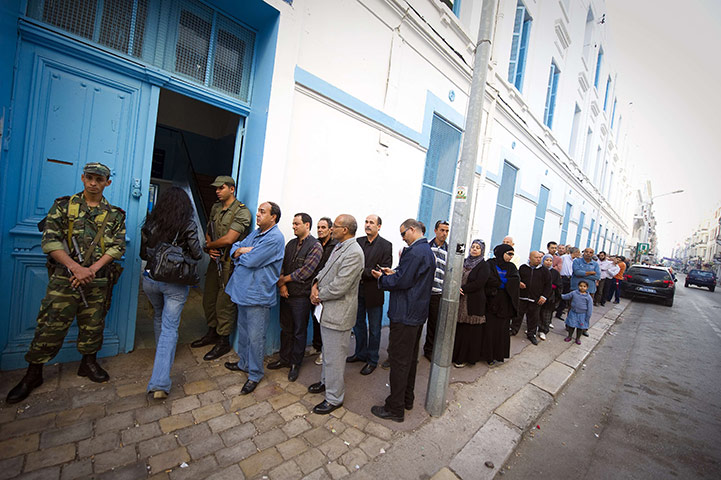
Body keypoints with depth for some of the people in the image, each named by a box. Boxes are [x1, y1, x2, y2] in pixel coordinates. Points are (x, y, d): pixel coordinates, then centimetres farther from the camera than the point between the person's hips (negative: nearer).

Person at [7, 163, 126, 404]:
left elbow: (117, 246, -1)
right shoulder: (63, 205, 4)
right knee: (50, 327, 3)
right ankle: (33, 374, 23)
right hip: (64, 278, -1)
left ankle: (89, 363, 30)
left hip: (98, 282, 1)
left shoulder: (114, 215, 5)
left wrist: (92, 269, -13)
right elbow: (50, 241, -4)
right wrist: (76, 267, -16)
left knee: (93, 326, 11)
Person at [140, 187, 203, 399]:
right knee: (170, 328, 0)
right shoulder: (188, 226, -13)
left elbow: (143, 254, 6)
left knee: (158, 316, 29)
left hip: (151, 279, 4)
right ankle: (160, 383, -2)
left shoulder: (150, 223, -2)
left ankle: (162, 352, 50)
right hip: (176, 283, -4)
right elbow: (197, 255, -11)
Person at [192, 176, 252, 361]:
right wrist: (210, 247, -3)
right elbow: (208, 231, 18)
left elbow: (228, 239, -22)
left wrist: (209, 245, -5)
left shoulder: (242, 212, -15)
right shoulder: (215, 207, 11)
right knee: (208, 299, 18)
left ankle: (223, 342, 17)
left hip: (229, 262, -8)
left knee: (224, 303, 0)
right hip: (215, 259, 8)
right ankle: (212, 333, 37)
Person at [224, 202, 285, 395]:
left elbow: (251, 260, -23)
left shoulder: (275, 238, -19)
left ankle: (255, 375, 20)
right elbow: (234, 248, 11)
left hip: (258, 294, -9)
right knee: (243, 331, 23)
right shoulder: (256, 233, 12)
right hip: (243, 290, 9)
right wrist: (244, 250, -11)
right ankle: (244, 363, 43)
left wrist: (240, 253, -3)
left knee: (255, 337, 2)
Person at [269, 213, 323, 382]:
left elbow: (305, 272, -18)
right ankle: (284, 358, 35)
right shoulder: (291, 244, 10)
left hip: (301, 296, -6)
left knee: (299, 331, 8)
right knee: (285, 328, 18)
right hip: (286, 294, 6)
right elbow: (281, 265, 8)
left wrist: (284, 279, -9)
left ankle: (295, 364, 25)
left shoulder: (315, 246, -12)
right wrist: (281, 285, -7)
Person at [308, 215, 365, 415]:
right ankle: (326, 381, 48)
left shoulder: (354, 253, -24)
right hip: (327, 309, 10)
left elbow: (339, 287, -26)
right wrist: (316, 284, -5)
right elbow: (326, 269, 14)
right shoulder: (339, 247, 8)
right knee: (327, 351, 27)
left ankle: (334, 398, 25)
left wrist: (319, 295, -12)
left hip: (338, 313, -10)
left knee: (334, 356, 6)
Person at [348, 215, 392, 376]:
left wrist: (363, 272, -20)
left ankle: (372, 360, 28)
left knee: (374, 328, 10)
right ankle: (360, 353, 39)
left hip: (374, 293, -5)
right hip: (357, 291, 5)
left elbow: (385, 270, -16)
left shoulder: (386, 245, -9)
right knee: (358, 325, 19)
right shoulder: (358, 242, 5)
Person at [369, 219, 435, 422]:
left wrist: (382, 278, -7)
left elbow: (401, 282, -23)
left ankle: (395, 409, 15)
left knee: (399, 361, 2)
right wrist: (394, 273, 8)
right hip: (418, 314, 10)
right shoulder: (428, 251, 12)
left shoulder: (414, 252, -20)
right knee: (411, 359, 20)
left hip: (405, 315, -10)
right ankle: (407, 399, 36)